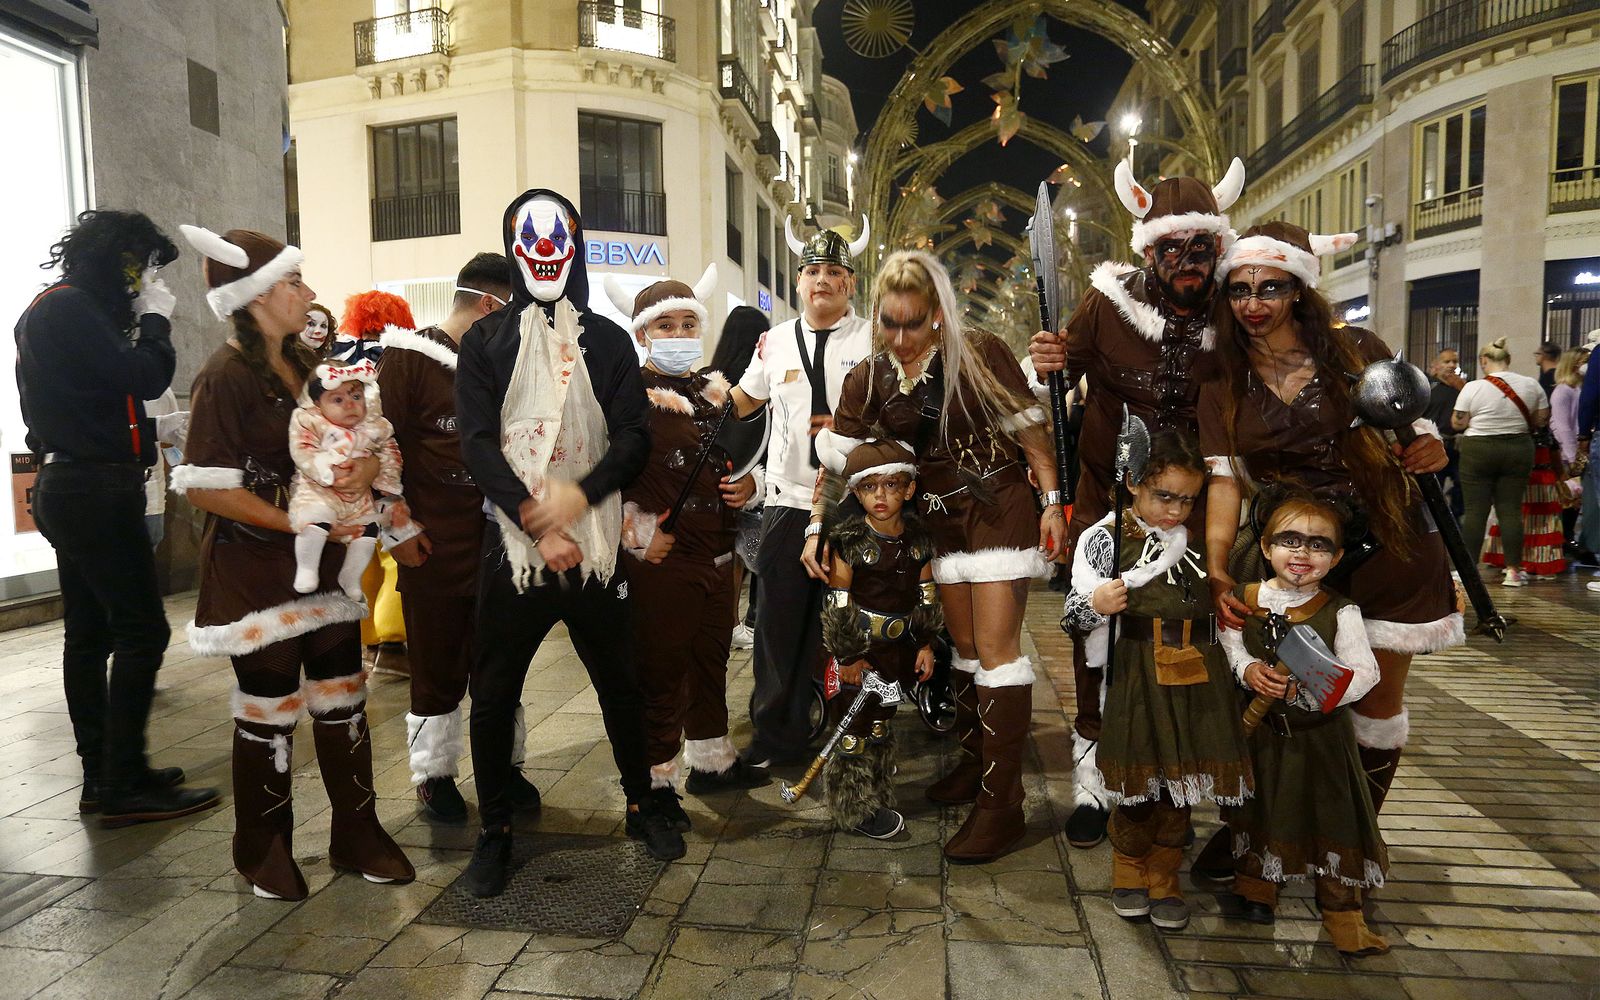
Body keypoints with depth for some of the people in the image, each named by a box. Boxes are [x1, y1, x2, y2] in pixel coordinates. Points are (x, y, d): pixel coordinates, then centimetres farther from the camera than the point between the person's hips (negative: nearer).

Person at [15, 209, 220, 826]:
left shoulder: (51, 309, 19)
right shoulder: (71, 307, -13)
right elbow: (145, 379, -19)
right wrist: (156, 319, -5)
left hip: (69, 489, 11)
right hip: (97, 490, -11)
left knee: (90, 634, 12)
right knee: (141, 631, -9)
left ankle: (102, 776, 20)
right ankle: (124, 786, -4)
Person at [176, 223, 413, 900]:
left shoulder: (303, 363, 11)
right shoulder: (225, 377, -13)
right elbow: (204, 488, -18)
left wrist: (367, 464, -5)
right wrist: (299, 525, -16)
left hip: (322, 564, 7)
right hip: (255, 570, -7)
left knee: (343, 700, 10)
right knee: (269, 711, 6)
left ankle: (357, 835, 25)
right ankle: (265, 852, 26)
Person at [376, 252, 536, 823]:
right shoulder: (409, 358, -5)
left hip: (495, 540, 5)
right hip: (432, 546, -5)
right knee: (438, 667, 7)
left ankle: (505, 764, 25)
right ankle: (433, 773, 23)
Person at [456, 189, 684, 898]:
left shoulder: (607, 340, 9)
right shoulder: (485, 341, 6)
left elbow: (635, 436, 0)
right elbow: (478, 443, -4)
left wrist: (579, 495, -16)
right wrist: (536, 520, -14)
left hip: (594, 542, 1)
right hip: (512, 544, 0)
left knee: (620, 681, 10)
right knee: (493, 693, 4)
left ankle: (642, 804, 29)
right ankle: (494, 831, 21)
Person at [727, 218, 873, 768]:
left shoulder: (875, 339, 1)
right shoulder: (776, 341, 12)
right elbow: (744, 400, 23)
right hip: (788, 501, 3)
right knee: (780, 624, 6)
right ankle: (776, 737, 21)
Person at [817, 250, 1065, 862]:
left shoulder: (979, 353, -12)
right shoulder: (871, 378, 0)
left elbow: (1028, 426, -8)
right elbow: (835, 456, 3)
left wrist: (1052, 501, -11)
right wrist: (817, 526, -1)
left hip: (999, 508, -5)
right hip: (942, 520, 5)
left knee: (995, 649, -8)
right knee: (963, 646, 15)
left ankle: (1001, 802, -2)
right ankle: (976, 763, 32)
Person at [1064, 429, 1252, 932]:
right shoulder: (1106, 537, -4)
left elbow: (1221, 609, 21)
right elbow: (1075, 612, -6)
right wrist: (1095, 605, -25)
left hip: (1196, 675, 4)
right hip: (1137, 674, -3)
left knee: (1181, 781, 9)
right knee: (1138, 779, 4)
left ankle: (1164, 880, 29)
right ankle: (1129, 874, 28)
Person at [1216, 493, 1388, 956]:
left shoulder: (1340, 612, -13)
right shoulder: (1244, 599, -6)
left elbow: (1364, 672, -15)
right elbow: (1229, 643, 1)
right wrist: (1247, 670, -18)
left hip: (1321, 732, -2)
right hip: (1260, 729, 2)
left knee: (1332, 813, 5)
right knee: (1260, 805, 17)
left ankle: (1342, 911, 23)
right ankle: (1256, 889, 36)